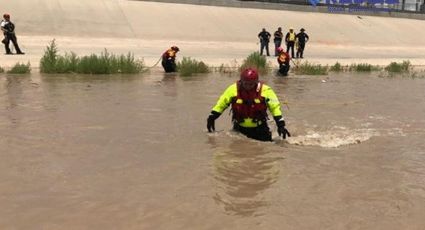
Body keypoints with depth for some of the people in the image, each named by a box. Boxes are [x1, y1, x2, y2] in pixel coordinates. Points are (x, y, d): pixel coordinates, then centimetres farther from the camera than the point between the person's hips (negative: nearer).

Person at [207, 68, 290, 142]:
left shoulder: (265, 90, -14)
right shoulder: (233, 89, -11)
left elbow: (275, 107, -9)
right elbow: (221, 104, 1)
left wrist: (281, 125, -14)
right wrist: (212, 118, -1)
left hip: (259, 128, -1)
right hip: (239, 128, 1)